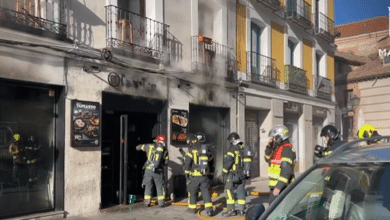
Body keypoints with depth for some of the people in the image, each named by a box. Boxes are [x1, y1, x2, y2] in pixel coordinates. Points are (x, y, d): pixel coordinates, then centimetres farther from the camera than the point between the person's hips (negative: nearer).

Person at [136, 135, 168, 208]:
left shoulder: (150, 146, 3)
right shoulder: (164, 150, 4)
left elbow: (138, 147, 10)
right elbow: (166, 162, 6)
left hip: (148, 169, 1)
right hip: (158, 171, 0)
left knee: (148, 186, 12)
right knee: (160, 187, 11)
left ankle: (147, 202, 14)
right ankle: (161, 203, 10)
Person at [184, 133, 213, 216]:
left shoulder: (191, 151, -13)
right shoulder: (204, 150, 7)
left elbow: (187, 163, -13)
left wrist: (187, 173, 1)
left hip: (194, 176, -4)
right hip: (204, 176, 5)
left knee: (192, 192, 12)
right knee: (205, 192, 5)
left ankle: (192, 208, 25)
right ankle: (209, 209, -2)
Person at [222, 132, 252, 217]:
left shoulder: (233, 148, -13)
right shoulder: (244, 148, 12)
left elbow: (228, 161, -19)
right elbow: (247, 161, 18)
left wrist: (224, 170, -6)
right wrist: (246, 172, 25)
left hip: (233, 174, -8)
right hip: (243, 174, 8)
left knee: (229, 191, -2)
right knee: (241, 191, 12)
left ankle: (231, 210, -2)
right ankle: (241, 209, 17)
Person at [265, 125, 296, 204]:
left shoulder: (286, 150, -17)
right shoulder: (278, 148, 14)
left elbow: (286, 171, -24)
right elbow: (268, 159, 26)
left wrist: (279, 187, -27)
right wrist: (269, 147, 10)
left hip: (281, 186, -10)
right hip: (275, 185, 10)